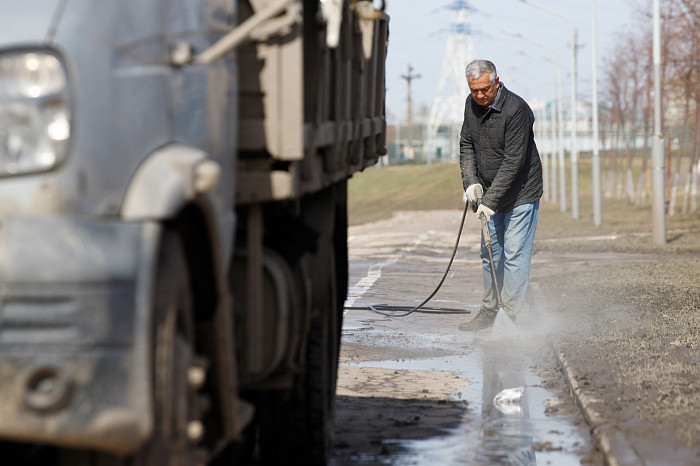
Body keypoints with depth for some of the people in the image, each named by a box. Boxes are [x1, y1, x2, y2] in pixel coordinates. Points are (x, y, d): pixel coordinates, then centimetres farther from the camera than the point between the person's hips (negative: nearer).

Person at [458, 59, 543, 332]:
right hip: (491, 193, 7)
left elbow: (513, 161, -26)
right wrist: (471, 182, -5)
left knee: (514, 256, -9)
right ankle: (488, 312, 22)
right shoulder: (472, 105, 0)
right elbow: (466, 145, 10)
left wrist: (490, 200, -27)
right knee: (489, 253, 12)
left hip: (520, 194, -7)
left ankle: (512, 317, -6)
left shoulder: (516, 110, -24)